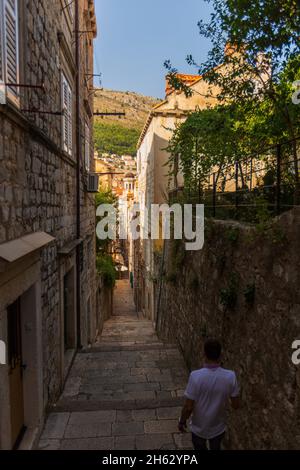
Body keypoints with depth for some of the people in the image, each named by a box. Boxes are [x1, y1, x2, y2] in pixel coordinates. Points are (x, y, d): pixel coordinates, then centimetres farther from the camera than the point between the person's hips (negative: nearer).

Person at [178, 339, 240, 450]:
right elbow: (236, 405, -9)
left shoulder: (196, 376, -29)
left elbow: (188, 407, -20)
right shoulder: (230, 376, -21)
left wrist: (182, 421, -2)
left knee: (200, 449, 24)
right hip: (218, 427, 2)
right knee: (216, 448, 28)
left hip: (199, 428, -2)